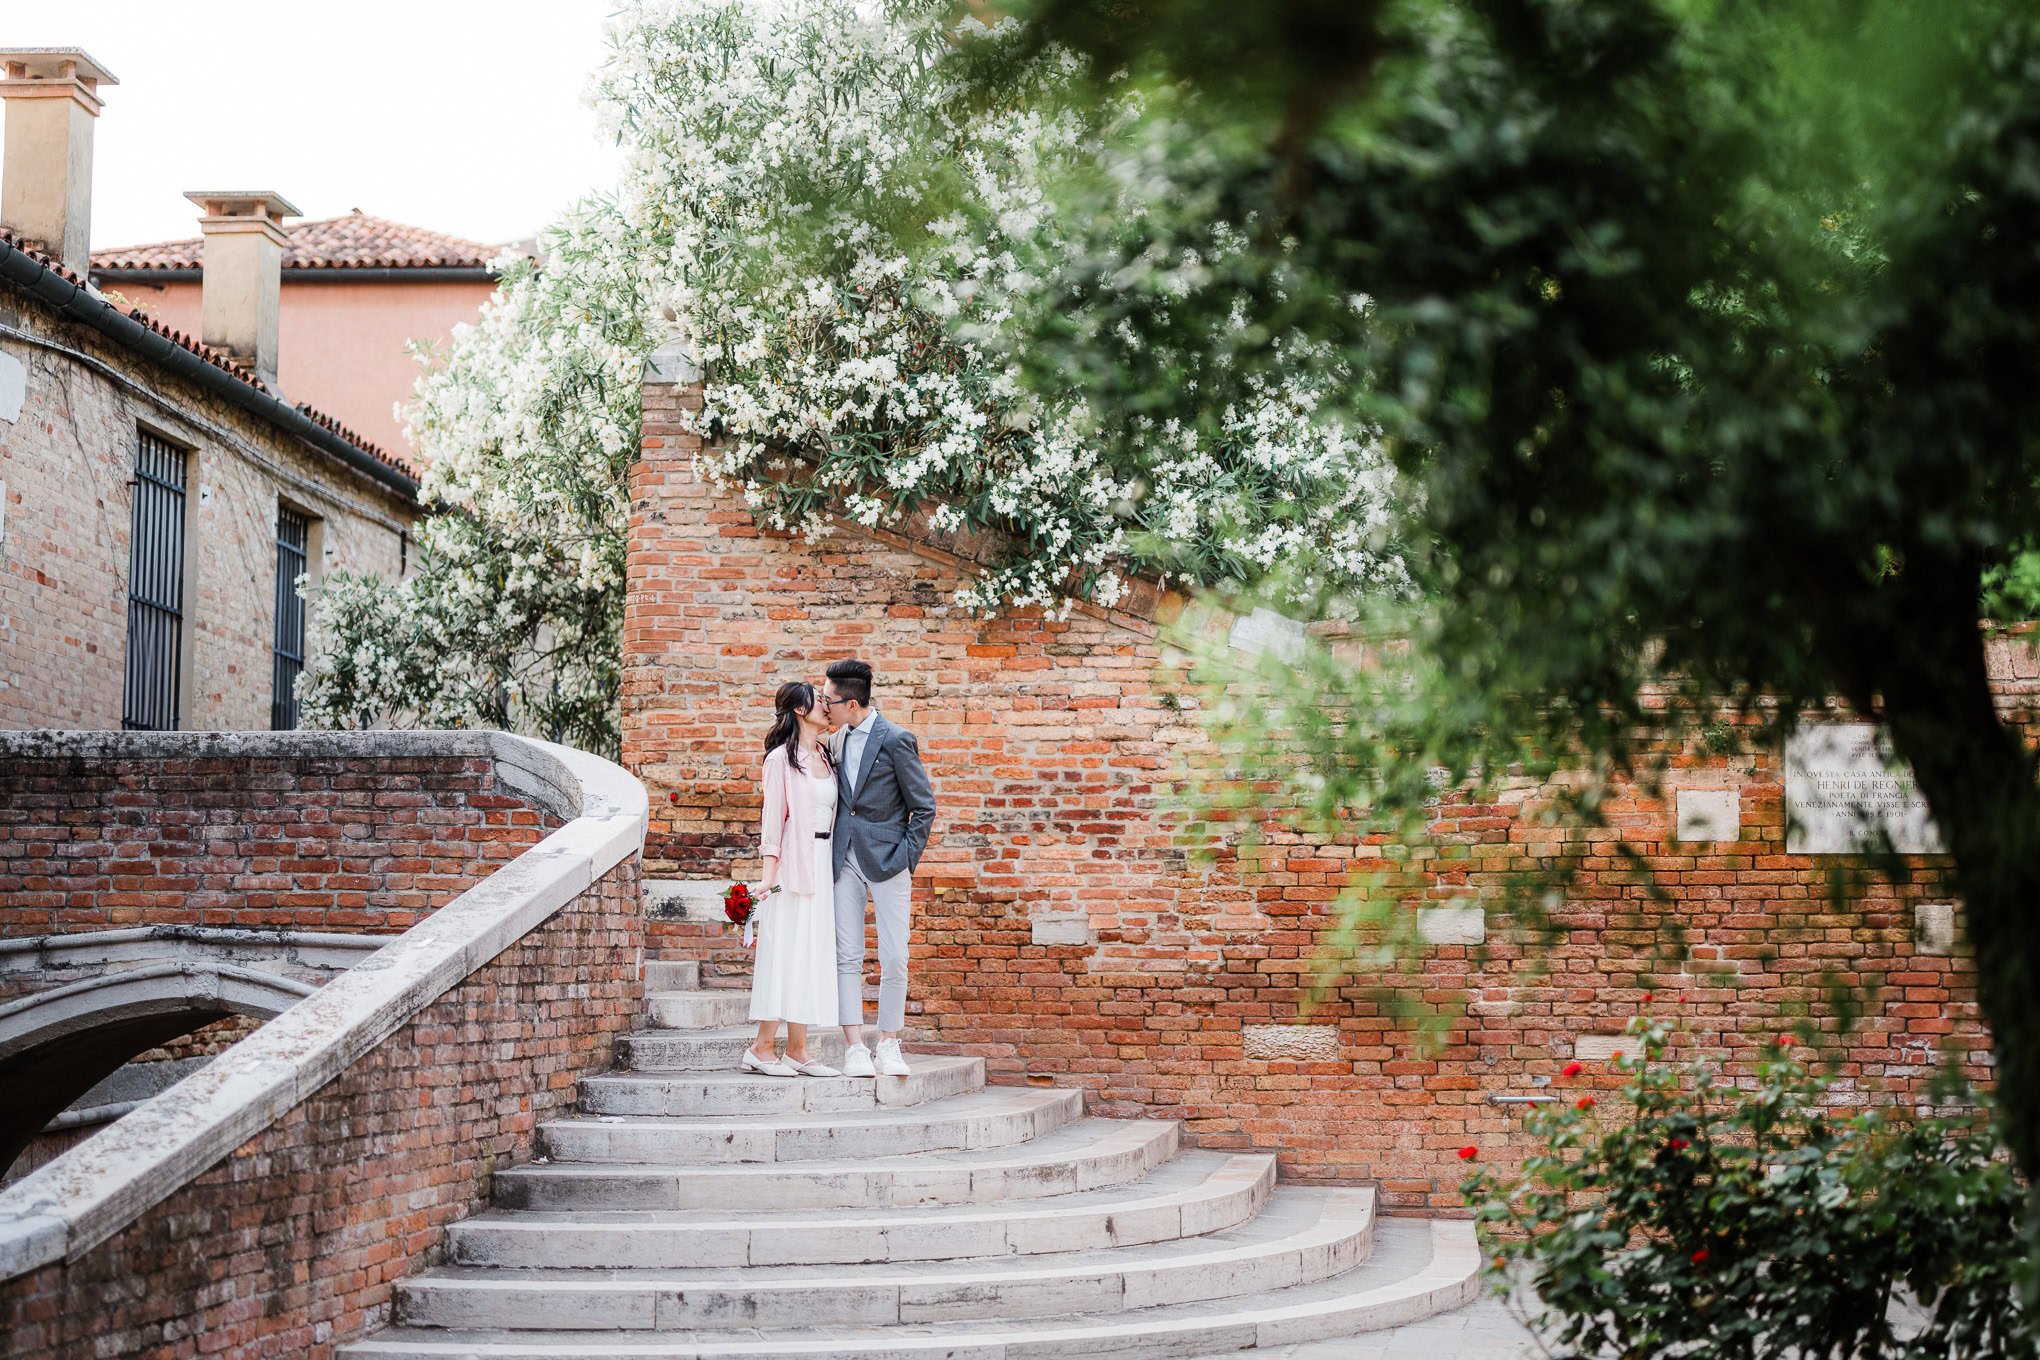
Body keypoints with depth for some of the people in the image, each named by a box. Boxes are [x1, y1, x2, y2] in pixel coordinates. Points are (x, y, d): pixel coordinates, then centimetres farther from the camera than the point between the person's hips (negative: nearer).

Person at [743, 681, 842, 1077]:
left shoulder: (825, 756, 15)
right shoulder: (781, 758, -5)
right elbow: (773, 818, -10)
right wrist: (769, 875, -17)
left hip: (823, 863, 7)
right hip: (793, 864, -7)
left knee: (813, 954, 6)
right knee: (784, 951, -7)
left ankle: (798, 1052, 8)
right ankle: (762, 1047, -2)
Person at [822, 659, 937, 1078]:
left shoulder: (896, 740, -8)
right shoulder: (837, 742, 11)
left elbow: (924, 806, -4)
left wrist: (907, 857, -8)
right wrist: (829, 853, 9)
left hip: (886, 858, -5)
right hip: (845, 860, 5)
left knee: (894, 960, -2)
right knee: (847, 958, 0)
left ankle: (889, 1046, 9)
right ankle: (855, 1049, 2)